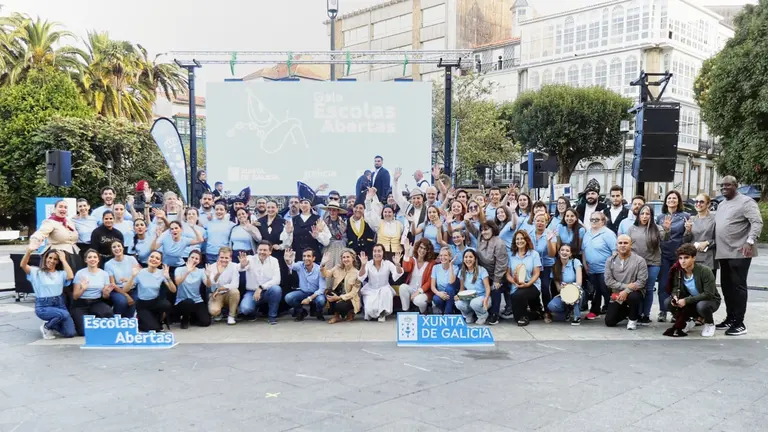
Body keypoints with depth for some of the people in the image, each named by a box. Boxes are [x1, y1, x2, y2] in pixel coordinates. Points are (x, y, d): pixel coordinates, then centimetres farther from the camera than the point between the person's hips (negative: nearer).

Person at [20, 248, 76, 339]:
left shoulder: (61, 273, 9)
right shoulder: (37, 272, 2)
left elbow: (71, 276, -14)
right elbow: (22, 265, -16)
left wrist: (63, 260, -7)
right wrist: (29, 251, -34)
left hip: (59, 304, 3)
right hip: (43, 306, -3)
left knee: (70, 333, -12)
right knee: (64, 314, -34)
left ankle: (53, 326, 21)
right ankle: (46, 327, -2)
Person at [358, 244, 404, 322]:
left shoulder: (388, 263, -7)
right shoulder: (368, 264, -7)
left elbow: (398, 275, -22)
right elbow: (361, 278, -20)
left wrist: (397, 264, -41)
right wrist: (363, 265, -36)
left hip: (384, 290, 1)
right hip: (370, 291, -1)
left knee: (386, 290, -35)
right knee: (370, 309, -28)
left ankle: (382, 313, -11)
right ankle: (371, 314, 12)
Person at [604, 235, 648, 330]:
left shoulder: (639, 260, -9)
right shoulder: (611, 260, -1)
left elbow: (641, 281, -15)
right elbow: (608, 280, -8)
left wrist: (626, 291, -25)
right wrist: (626, 286, -19)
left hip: (633, 292, -3)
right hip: (617, 294, 3)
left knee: (633, 297, -39)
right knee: (609, 322, -5)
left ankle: (633, 319, -8)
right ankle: (626, 312, 29)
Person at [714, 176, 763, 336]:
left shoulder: (746, 201, -7)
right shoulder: (721, 204, 18)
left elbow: (757, 223, -16)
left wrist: (750, 241, -29)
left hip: (739, 252, -8)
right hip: (723, 253, 8)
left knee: (738, 286, -6)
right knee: (726, 286, 12)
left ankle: (739, 323, -1)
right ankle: (730, 318, 22)